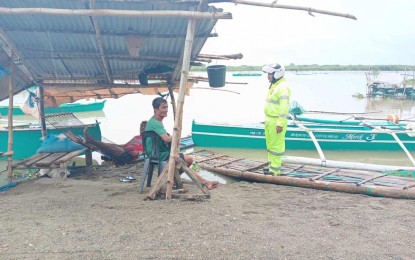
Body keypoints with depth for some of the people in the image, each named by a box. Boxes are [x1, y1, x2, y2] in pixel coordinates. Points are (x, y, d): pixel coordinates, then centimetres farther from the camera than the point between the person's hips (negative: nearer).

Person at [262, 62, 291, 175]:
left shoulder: (282, 87, -17)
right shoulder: (273, 86, 16)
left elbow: (284, 107, -23)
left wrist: (280, 124, -25)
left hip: (277, 121, -10)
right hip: (269, 120, 10)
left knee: (276, 145, -4)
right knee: (270, 144, 18)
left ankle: (275, 170, 3)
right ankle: (272, 165, 30)